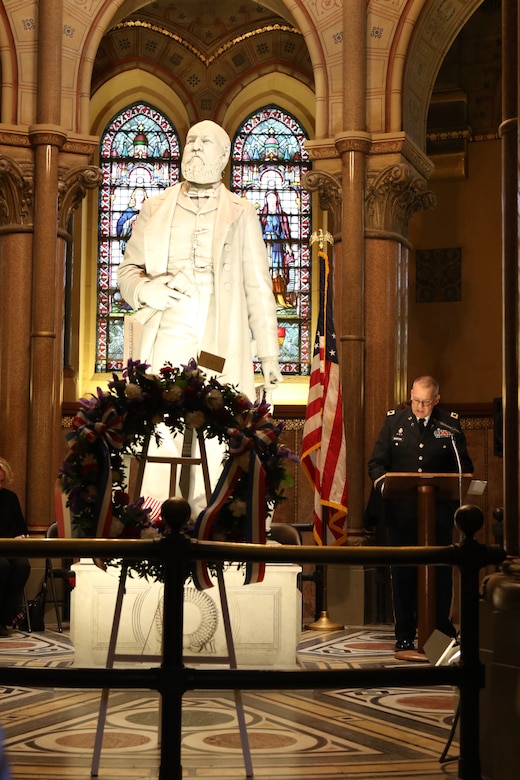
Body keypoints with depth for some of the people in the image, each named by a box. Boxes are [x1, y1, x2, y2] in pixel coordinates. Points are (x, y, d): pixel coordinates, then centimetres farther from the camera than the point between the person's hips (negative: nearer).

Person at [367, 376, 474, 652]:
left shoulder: (450, 423, 3)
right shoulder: (394, 420, 4)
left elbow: (463, 466, 4)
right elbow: (377, 462, 3)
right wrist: (382, 481, -18)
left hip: (439, 512, 0)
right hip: (401, 512, 0)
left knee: (441, 570, 7)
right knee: (402, 572, 4)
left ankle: (441, 620, 29)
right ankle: (404, 634, 14)